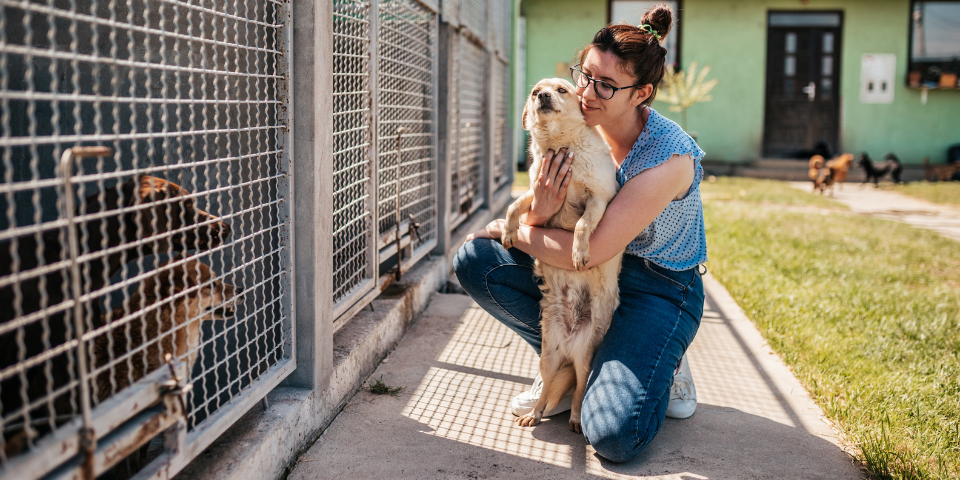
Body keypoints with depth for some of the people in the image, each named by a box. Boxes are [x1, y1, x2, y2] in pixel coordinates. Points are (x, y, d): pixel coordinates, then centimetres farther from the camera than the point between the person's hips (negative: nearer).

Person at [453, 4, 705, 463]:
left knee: (612, 434, -26)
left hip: (658, 289, -6)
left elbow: (589, 251, -28)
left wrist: (510, 229, -14)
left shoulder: (670, 158, -27)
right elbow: (541, 229, -3)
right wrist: (538, 212, -29)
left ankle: (660, 363, 8)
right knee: (474, 260, -12)